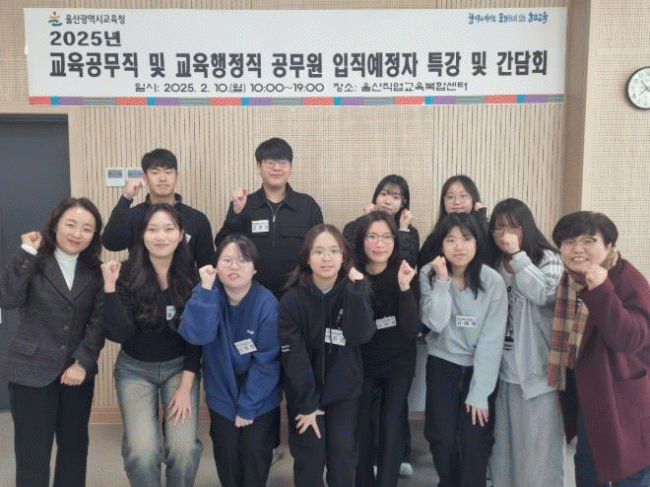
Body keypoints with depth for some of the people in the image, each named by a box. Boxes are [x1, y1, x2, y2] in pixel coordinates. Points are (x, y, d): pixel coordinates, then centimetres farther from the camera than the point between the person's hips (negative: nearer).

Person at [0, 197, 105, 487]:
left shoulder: (94, 272, 4)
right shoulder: (33, 262, -4)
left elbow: (98, 321, -2)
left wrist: (83, 362, -11)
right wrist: (27, 252, -21)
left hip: (77, 372, 3)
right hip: (31, 371, -3)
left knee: (75, 448, 13)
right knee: (33, 452, 3)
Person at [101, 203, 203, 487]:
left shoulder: (192, 278, -10)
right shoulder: (127, 275, -13)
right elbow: (118, 334, -21)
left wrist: (185, 387, -8)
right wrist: (110, 287, -29)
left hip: (180, 367, 1)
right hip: (135, 369, 0)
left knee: (184, 449, -12)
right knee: (142, 452, -13)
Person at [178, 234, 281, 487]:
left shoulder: (267, 304, -20)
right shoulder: (207, 294, -12)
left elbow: (266, 361, -15)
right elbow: (196, 335, -28)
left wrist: (247, 407, -11)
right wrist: (206, 289, -34)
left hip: (259, 395, -2)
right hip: (222, 393, 2)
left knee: (255, 450, 3)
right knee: (227, 452, 9)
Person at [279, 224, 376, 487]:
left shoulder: (354, 291, -5)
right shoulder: (292, 300, -13)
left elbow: (360, 336, -19)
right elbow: (294, 356, -14)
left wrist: (354, 291, -25)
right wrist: (306, 404, -14)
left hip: (345, 388, 2)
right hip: (305, 389, -1)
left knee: (343, 451, -2)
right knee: (310, 455, -1)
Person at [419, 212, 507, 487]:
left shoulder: (493, 281, -14)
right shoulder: (429, 275, -9)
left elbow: (492, 340, -14)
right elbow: (435, 323, -20)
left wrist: (479, 393, -14)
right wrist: (443, 281, -26)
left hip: (480, 367, -1)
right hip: (442, 365, 1)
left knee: (475, 442, -4)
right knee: (442, 439, 2)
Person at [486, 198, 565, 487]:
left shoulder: (546, 259, -3)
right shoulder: (493, 265, 7)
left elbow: (545, 294, -23)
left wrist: (517, 256, -21)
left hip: (537, 371, -4)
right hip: (503, 372, 4)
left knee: (537, 449, 3)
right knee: (504, 446, 16)